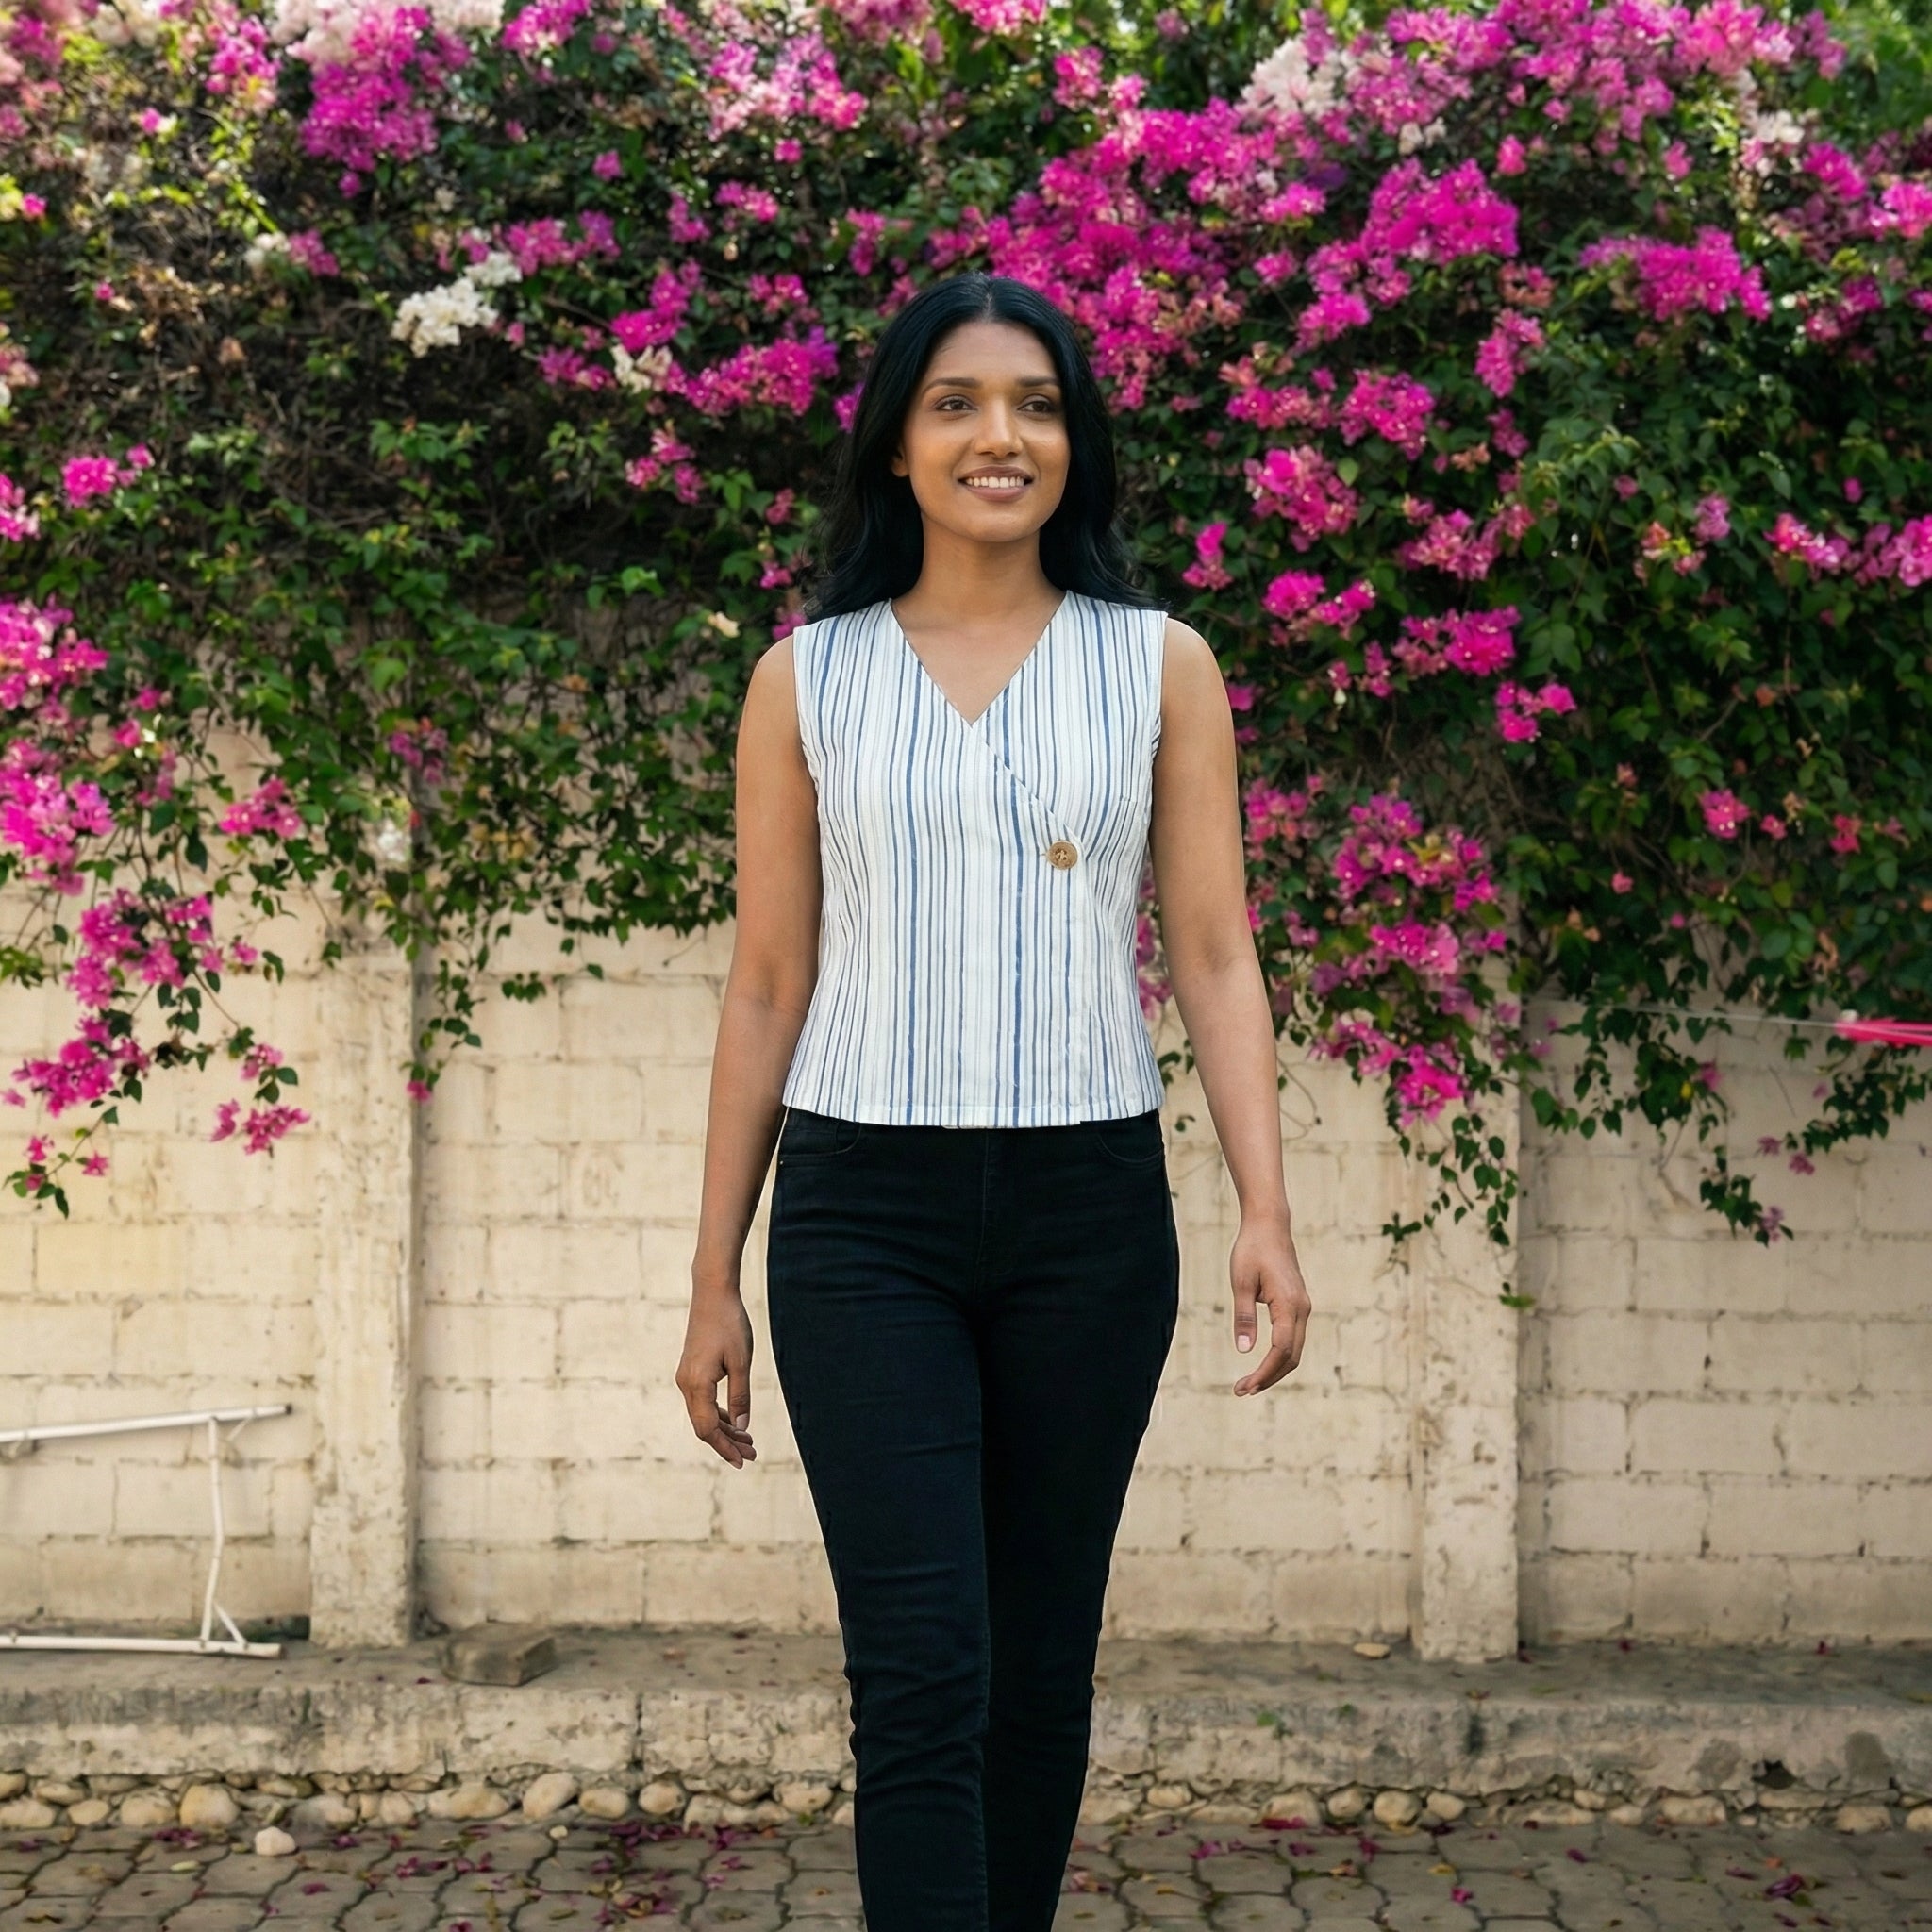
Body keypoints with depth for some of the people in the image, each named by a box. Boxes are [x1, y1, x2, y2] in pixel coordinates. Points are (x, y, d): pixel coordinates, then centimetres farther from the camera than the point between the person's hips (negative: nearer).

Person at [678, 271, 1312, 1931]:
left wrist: (1266, 1211, -10)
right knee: (920, 1671, -8)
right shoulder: (807, 678, 6)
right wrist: (715, 1278, 6)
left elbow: (1215, 957, 3)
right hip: (862, 1214, -1)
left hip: (1091, 1212, 1)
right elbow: (768, 986, 7)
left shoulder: (1161, 667, 6)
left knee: (1042, 1663, 10)